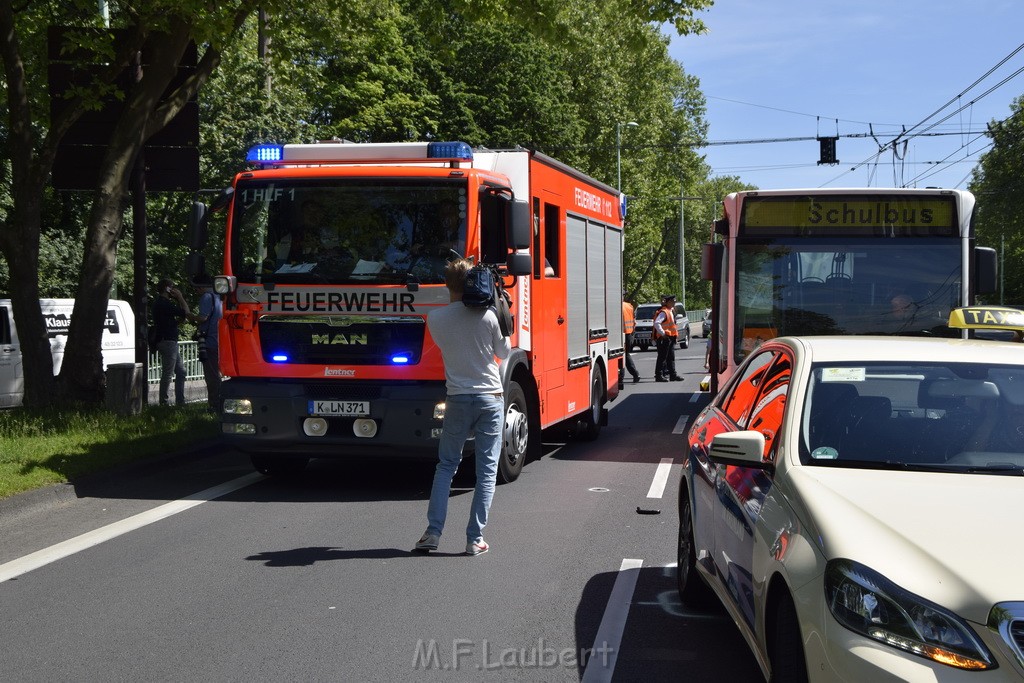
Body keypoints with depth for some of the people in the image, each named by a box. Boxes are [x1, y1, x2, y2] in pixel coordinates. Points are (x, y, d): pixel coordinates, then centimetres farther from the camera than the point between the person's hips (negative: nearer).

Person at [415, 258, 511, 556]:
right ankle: (475, 538, 3)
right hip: (490, 399, -1)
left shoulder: (435, 318, -5)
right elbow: (504, 353, 5)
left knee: (446, 465, 15)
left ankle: (432, 532, 7)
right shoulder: (488, 316, -9)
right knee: (487, 471, 5)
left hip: (458, 400, 1)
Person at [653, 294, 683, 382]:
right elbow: (656, 323, -27)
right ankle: (659, 376, -2)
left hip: (671, 338, 10)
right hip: (664, 338, -10)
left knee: (671, 357, 12)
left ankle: (672, 375, 18)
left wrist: (675, 335, 19)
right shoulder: (663, 312, -16)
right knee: (662, 357, -5)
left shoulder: (671, 311, 16)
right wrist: (662, 333, -25)